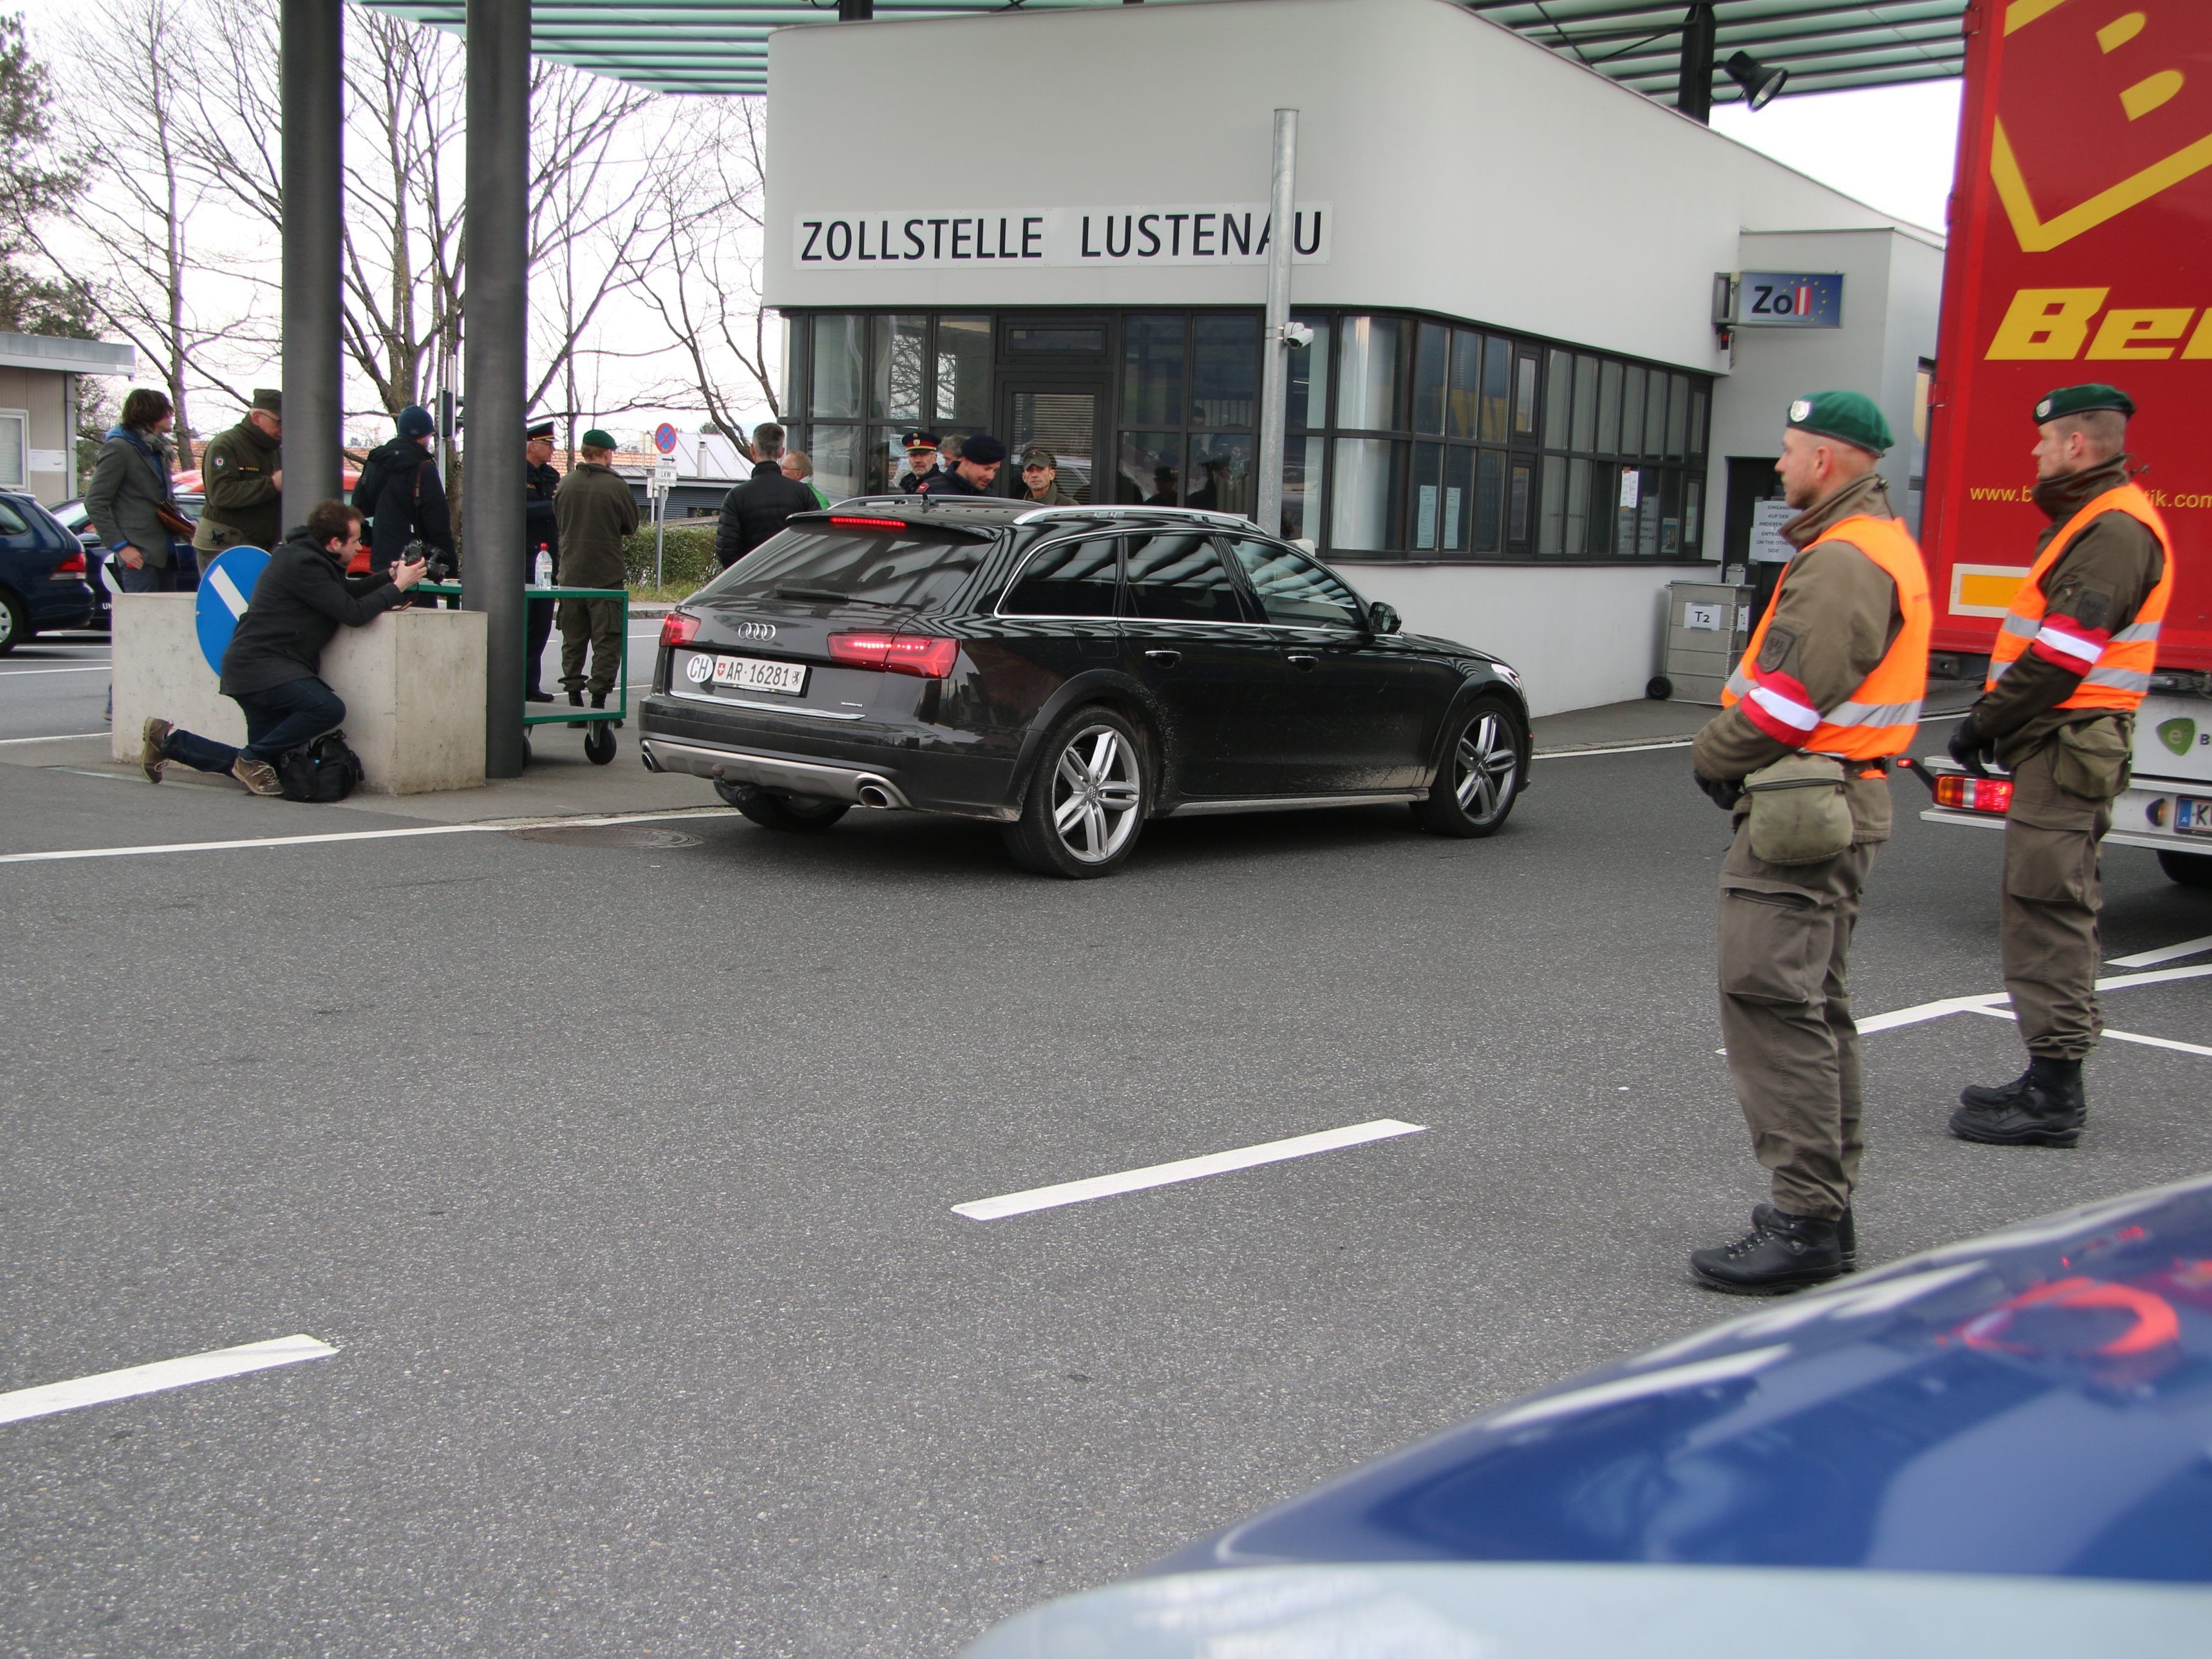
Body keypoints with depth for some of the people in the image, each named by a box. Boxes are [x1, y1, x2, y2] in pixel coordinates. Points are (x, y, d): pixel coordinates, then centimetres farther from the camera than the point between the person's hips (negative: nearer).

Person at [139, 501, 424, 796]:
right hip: (259, 667, -10)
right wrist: (397, 586, -13)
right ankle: (252, 760, -12)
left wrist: (388, 576, 8)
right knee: (329, 709, -29)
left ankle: (167, 739, 24)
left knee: (258, 760, 12)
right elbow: (354, 613, -23)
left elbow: (347, 591, 23)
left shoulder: (313, 558, 11)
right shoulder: (303, 564, -19)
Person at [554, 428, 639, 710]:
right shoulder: (616, 486, -11)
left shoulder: (566, 484, 1)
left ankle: (574, 697, 11)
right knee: (606, 640, 0)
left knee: (572, 639, 11)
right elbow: (632, 526, 1)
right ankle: (598, 700, -3)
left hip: (571, 573, 4)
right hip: (606, 575, -4)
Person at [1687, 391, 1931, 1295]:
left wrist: (1713, 754, -6)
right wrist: (1732, 751, 5)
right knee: (1813, 1004, 16)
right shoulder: (1879, 548, 18)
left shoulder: (1843, 562, -18)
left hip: (1805, 806, -11)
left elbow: (1785, 697, -23)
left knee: (1772, 1001, -11)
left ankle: (1804, 1221, -9)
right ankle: (1826, 1203, 25)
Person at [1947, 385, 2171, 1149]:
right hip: (2057, 744, 11)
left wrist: (1985, 722, -14)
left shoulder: (2115, 530, -15)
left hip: (2068, 744, -11)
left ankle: (2054, 1093, -6)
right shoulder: (2087, 521, 19)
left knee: (2046, 908, -9)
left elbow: (2066, 652, -21)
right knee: (2051, 908, 14)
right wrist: (1992, 717, 12)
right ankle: (2054, 1079, 22)